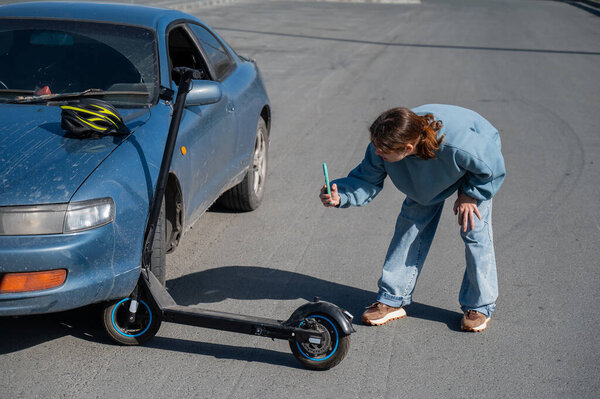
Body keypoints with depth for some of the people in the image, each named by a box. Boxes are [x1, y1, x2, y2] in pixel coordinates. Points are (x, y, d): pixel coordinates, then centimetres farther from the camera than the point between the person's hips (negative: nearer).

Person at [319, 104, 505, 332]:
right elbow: (366, 181, -22)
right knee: (410, 224, -1)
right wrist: (339, 196, -40)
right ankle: (392, 300, 9)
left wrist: (470, 195, -19)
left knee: (474, 229, -11)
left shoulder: (459, 145, -48)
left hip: (475, 172, -4)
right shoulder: (383, 145, -35)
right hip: (428, 176, 4)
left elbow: (493, 169, -28)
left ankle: (479, 307, 7)